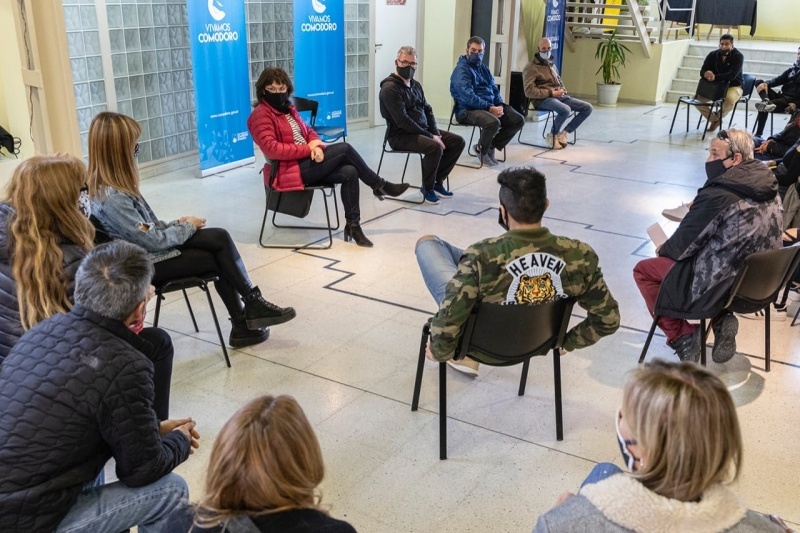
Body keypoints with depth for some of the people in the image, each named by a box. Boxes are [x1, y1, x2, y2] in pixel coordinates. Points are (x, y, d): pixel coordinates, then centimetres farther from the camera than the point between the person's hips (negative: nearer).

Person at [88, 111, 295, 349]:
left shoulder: (111, 186, 4)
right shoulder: (111, 198, -27)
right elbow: (152, 241, -23)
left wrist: (177, 224, -1)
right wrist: (187, 227, -9)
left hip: (151, 250, 9)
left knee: (219, 238, -4)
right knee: (220, 260, -7)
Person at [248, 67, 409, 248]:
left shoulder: (287, 108, 18)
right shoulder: (260, 115, -9)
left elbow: (308, 132, 18)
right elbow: (272, 149, -22)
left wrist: (317, 147, -8)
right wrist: (308, 148, -17)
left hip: (306, 162, 9)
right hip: (289, 170, -8)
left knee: (349, 172, -17)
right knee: (344, 148, -18)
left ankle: (353, 225, -12)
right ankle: (380, 186, 0)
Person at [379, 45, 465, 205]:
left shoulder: (416, 85, 14)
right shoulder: (390, 88, -14)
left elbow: (428, 110, 16)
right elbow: (402, 121, -22)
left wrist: (435, 133, -4)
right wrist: (431, 137, -21)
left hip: (422, 131, 9)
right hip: (401, 135, -9)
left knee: (458, 141, -2)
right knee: (435, 147, -33)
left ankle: (438, 181, 6)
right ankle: (427, 187, -10)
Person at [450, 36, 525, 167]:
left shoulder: (484, 69, 18)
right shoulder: (461, 70, -9)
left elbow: (494, 89, 14)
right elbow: (468, 97, -21)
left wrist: (500, 105, -7)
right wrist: (489, 108, -25)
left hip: (491, 106, 8)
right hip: (469, 110, -8)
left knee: (518, 120, -4)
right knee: (493, 122, -36)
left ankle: (492, 146, 9)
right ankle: (481, 149, -6)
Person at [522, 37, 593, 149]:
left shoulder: (552, 65, 23)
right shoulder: (531, 67, -3)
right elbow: (529, 91, -14)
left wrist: (562, 90, 8)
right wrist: (551, 93, -17)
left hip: (559, 96, 8)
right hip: (543, 99, -8)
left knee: (587, 108, -5)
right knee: (566, 110, -37)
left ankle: (564, 133, -5)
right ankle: (553, 135, -11)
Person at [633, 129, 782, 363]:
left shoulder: (717, 195, -23)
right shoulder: (768, 187, 0)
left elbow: (684, 244, -14)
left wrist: (664, 250, 7)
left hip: (721, 286, -8)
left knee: (643, 270, 9)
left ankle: (682, 336, 7)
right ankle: (720, 320, 14)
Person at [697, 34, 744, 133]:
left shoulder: (738, 56, -14)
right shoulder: (713, 55, -2)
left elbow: (732, 75, -28)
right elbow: (702, 71, -8)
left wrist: (715, 77, -41)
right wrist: (706, 74, -35)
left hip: (733, 86, -5)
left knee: (729, 100, -38)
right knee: (697, 98, -14)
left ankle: (718, 117, -3)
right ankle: (714, 119, 5)